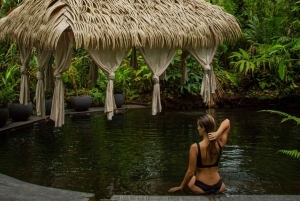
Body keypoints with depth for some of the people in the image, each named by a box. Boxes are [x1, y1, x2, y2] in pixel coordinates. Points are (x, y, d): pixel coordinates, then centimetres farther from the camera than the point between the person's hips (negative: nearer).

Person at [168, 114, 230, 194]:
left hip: (201, 188, -5)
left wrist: (181, 187, -1)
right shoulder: (220, 144, -10)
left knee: (191, 178, 32)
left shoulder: (195, 147, -22)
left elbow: (190, 172, -16)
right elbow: (227, 122, 2)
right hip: (219, 187, 5)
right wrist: (218, 133, -16)